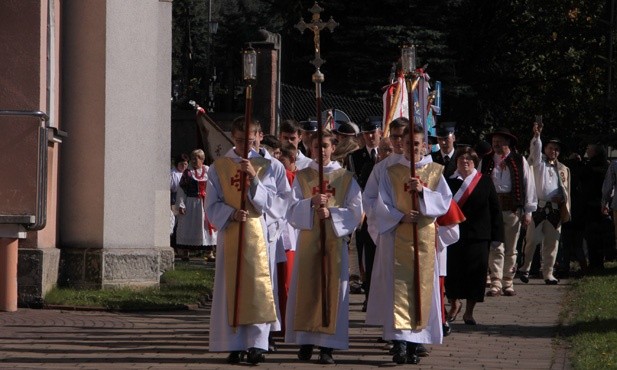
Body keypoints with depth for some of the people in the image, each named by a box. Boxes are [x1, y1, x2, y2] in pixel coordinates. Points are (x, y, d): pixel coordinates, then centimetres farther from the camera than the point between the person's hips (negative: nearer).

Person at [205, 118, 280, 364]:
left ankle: (257, 344, -10)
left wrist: (253, 178, -17)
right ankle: (235, 344, 4)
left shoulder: (263, 166, 6)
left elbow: (268, 201, -2)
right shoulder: (219, 167, 6)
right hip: (229, 232, 1)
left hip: (255, 232, -1)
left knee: (257, 286, -8)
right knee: (231, 288, 0)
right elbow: (212, 205, 3)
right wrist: (231, 213, -15)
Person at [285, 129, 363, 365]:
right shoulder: (302, 177, 8)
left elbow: (356, 212, 1)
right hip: (308, 240, 1)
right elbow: (293, 211, 0)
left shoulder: (346, 178, 6)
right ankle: (306, 342, 6)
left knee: (332, 291, -4)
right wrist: (311, 202, -18)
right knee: (307, 290, -1)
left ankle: (327, 346, -4)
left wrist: (332, 213, -14)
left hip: (336, 241, -1)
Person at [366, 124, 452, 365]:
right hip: (397, 238, -1)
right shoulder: (391, 171, 5)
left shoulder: (434, 171, 8)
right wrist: (400, 217, -15)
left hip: (424, 238, 1)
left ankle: (414, 344, 7)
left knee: (421, 288, 1)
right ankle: (399, 342, -12)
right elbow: (381, 205, 0)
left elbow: (445, 202, -1)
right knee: (398, 288, -8)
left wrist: (423, 191, -15)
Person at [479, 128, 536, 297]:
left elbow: (529, 186, 5)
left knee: (510, 249, 7)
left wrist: (528, 211, 0)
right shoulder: (485, 162, 9)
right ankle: (495, 284, -12)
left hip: (513, 210, 0)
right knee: (495, 248, -9)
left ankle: (508, 283, 14)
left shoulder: (519, 162, 5)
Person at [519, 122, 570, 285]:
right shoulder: (538, 162, 9)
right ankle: (525, 269, 6)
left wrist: (563, 200, 8)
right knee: (532, 239, -5)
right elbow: (535, 150, -12)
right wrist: (537, 136, -28)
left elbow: (566, 190, 21)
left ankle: (548, 273, 8)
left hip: (555, 209, 3)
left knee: (551, 242, 3)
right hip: (538, 206, -3)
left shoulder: (563, 169, 20)